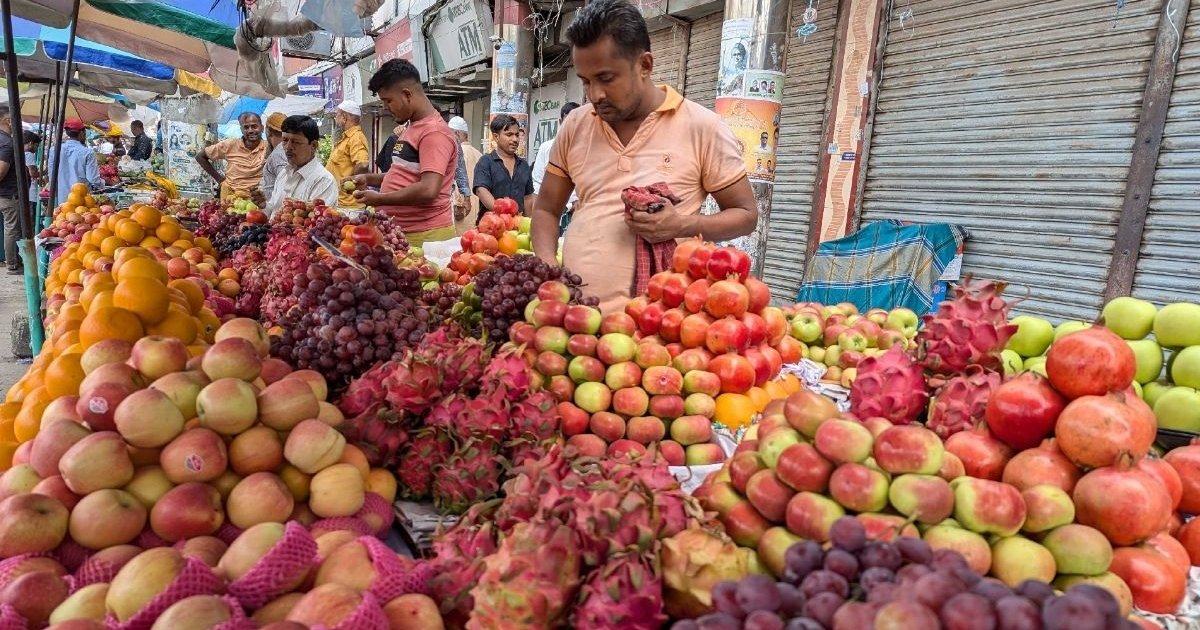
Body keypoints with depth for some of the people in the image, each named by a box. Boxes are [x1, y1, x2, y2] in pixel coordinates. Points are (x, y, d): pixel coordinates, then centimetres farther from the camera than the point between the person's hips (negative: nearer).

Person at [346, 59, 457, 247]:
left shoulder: (434, 133, -15)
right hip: (399, 232, 9)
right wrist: (370, 179, 14)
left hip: (424, 237, -9)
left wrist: (379, 199, -15)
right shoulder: (413, 128, 17)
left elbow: (428, 190, -24)